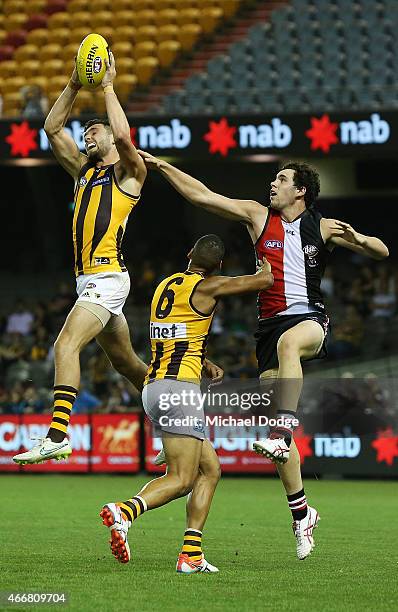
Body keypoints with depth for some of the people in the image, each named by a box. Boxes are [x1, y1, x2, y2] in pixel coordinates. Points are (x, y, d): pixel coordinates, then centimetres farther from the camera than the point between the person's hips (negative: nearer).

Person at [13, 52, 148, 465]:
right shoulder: (84, 170, 20)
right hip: (88, 278, 9)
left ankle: (57, 436, -32)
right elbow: (52, 128, 16)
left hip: (108, 277, -9)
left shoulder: (129, 172, 0)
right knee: (125, 362, 17)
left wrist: (108, 86, -10)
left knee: (66, 344, -23)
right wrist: (75, 85, 7)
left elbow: (123, 134, -20)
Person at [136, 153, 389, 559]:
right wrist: (161, 167, 0)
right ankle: (301, 513, 6)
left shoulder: (323, 228, 7)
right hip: (270, 323, 3)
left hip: (310, 318, -3)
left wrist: (358, 239, -12)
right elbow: (201, 195, 7)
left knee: (287, 343, -41)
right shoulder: (258, 216, 10)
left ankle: (283, 433, -47)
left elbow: (382, 252, 8)